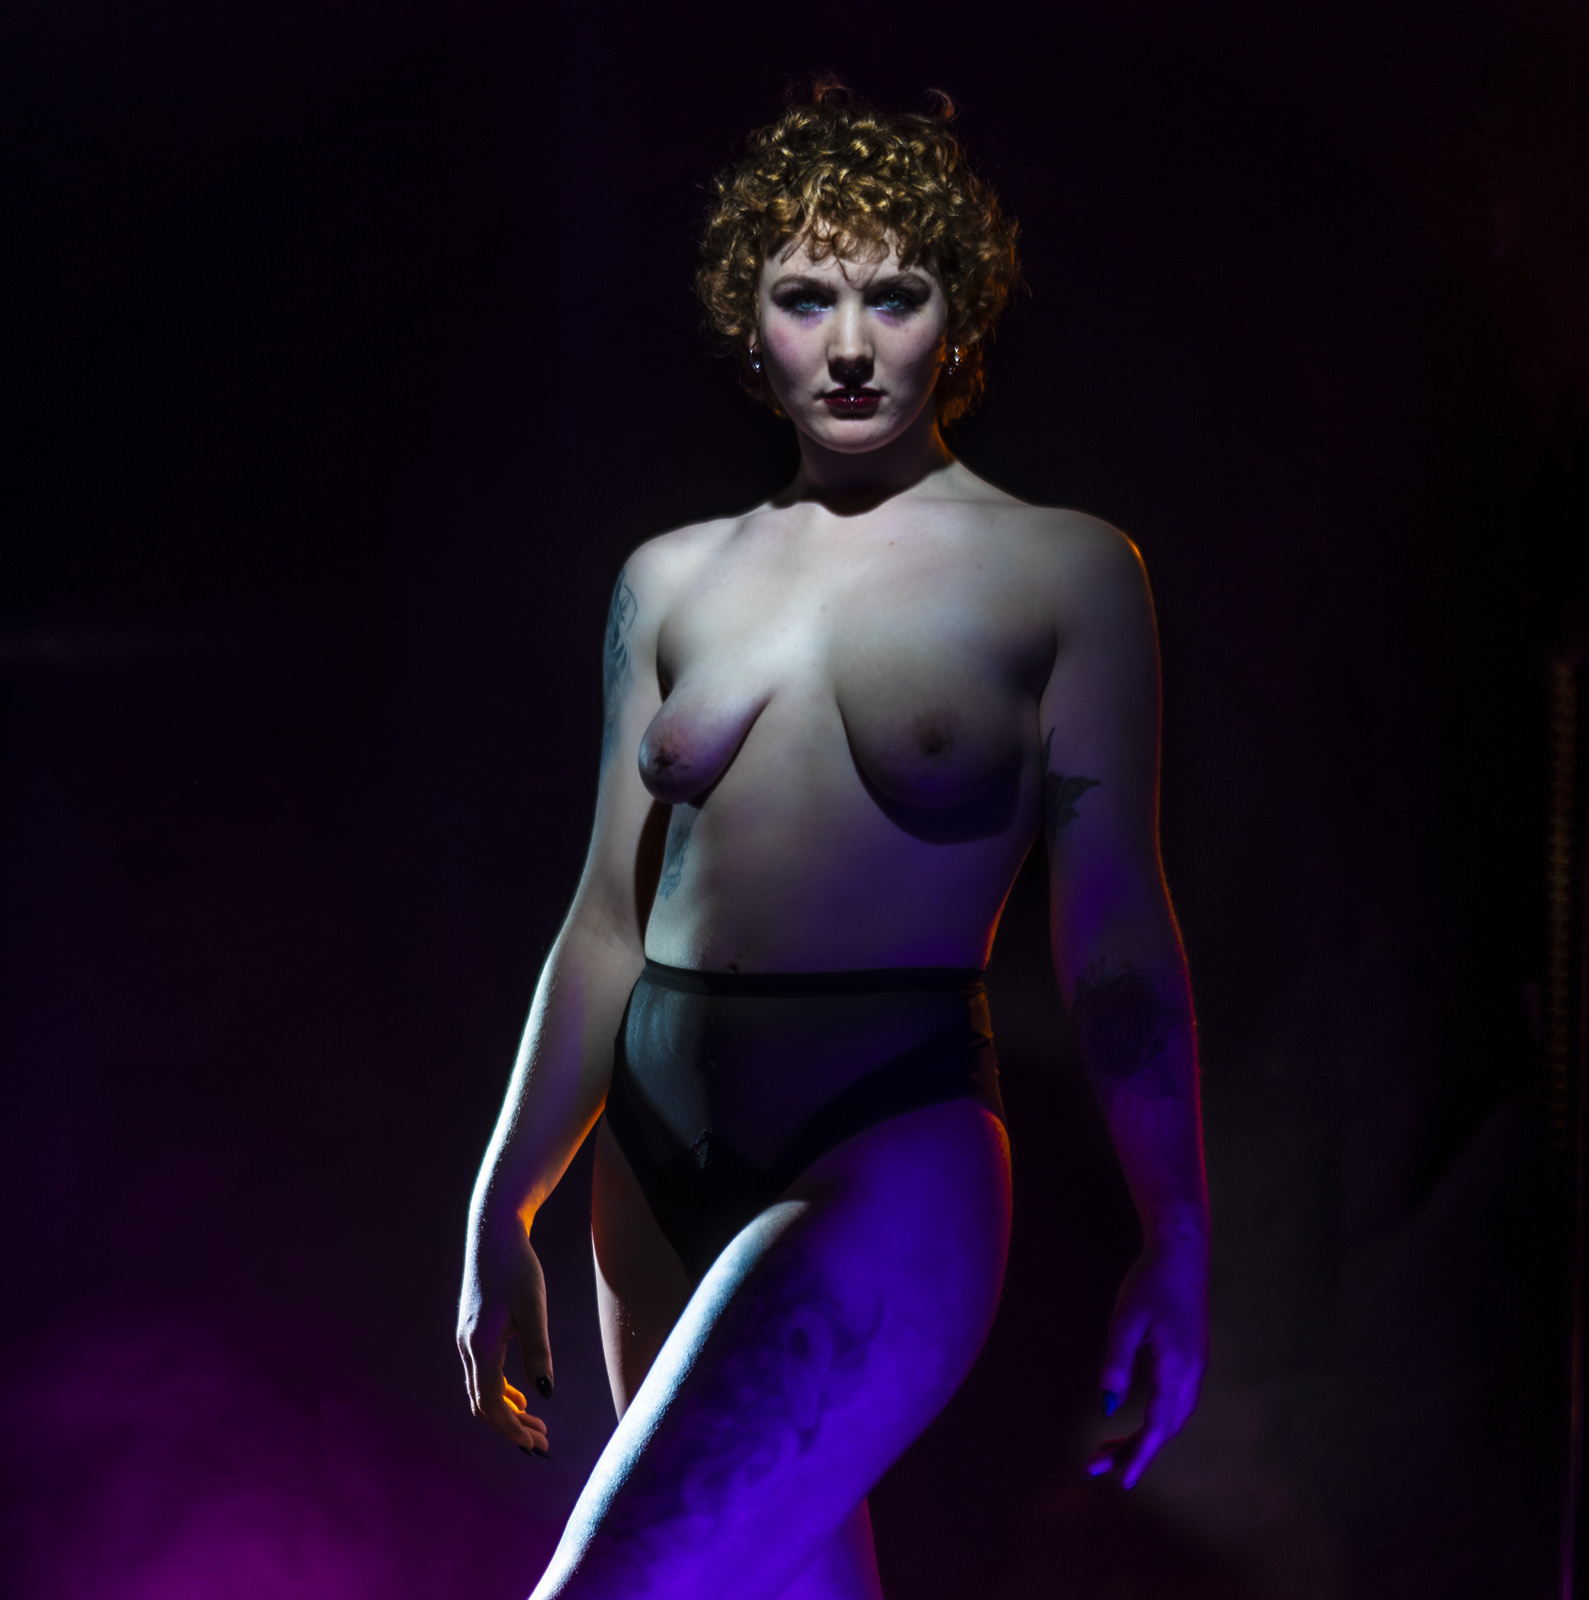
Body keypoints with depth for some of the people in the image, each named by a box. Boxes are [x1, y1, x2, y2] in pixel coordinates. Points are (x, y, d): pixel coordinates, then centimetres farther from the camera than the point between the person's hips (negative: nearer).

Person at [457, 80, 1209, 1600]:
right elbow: (608, 922, 13)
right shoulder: (672, 579, 10)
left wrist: (1178, 1237, -4)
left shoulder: (1064, 571, -1)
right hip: (660, 1144, 5)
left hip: (891, 1149, -5)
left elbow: (1113, 927, -2)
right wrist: (502, 1208, 13)